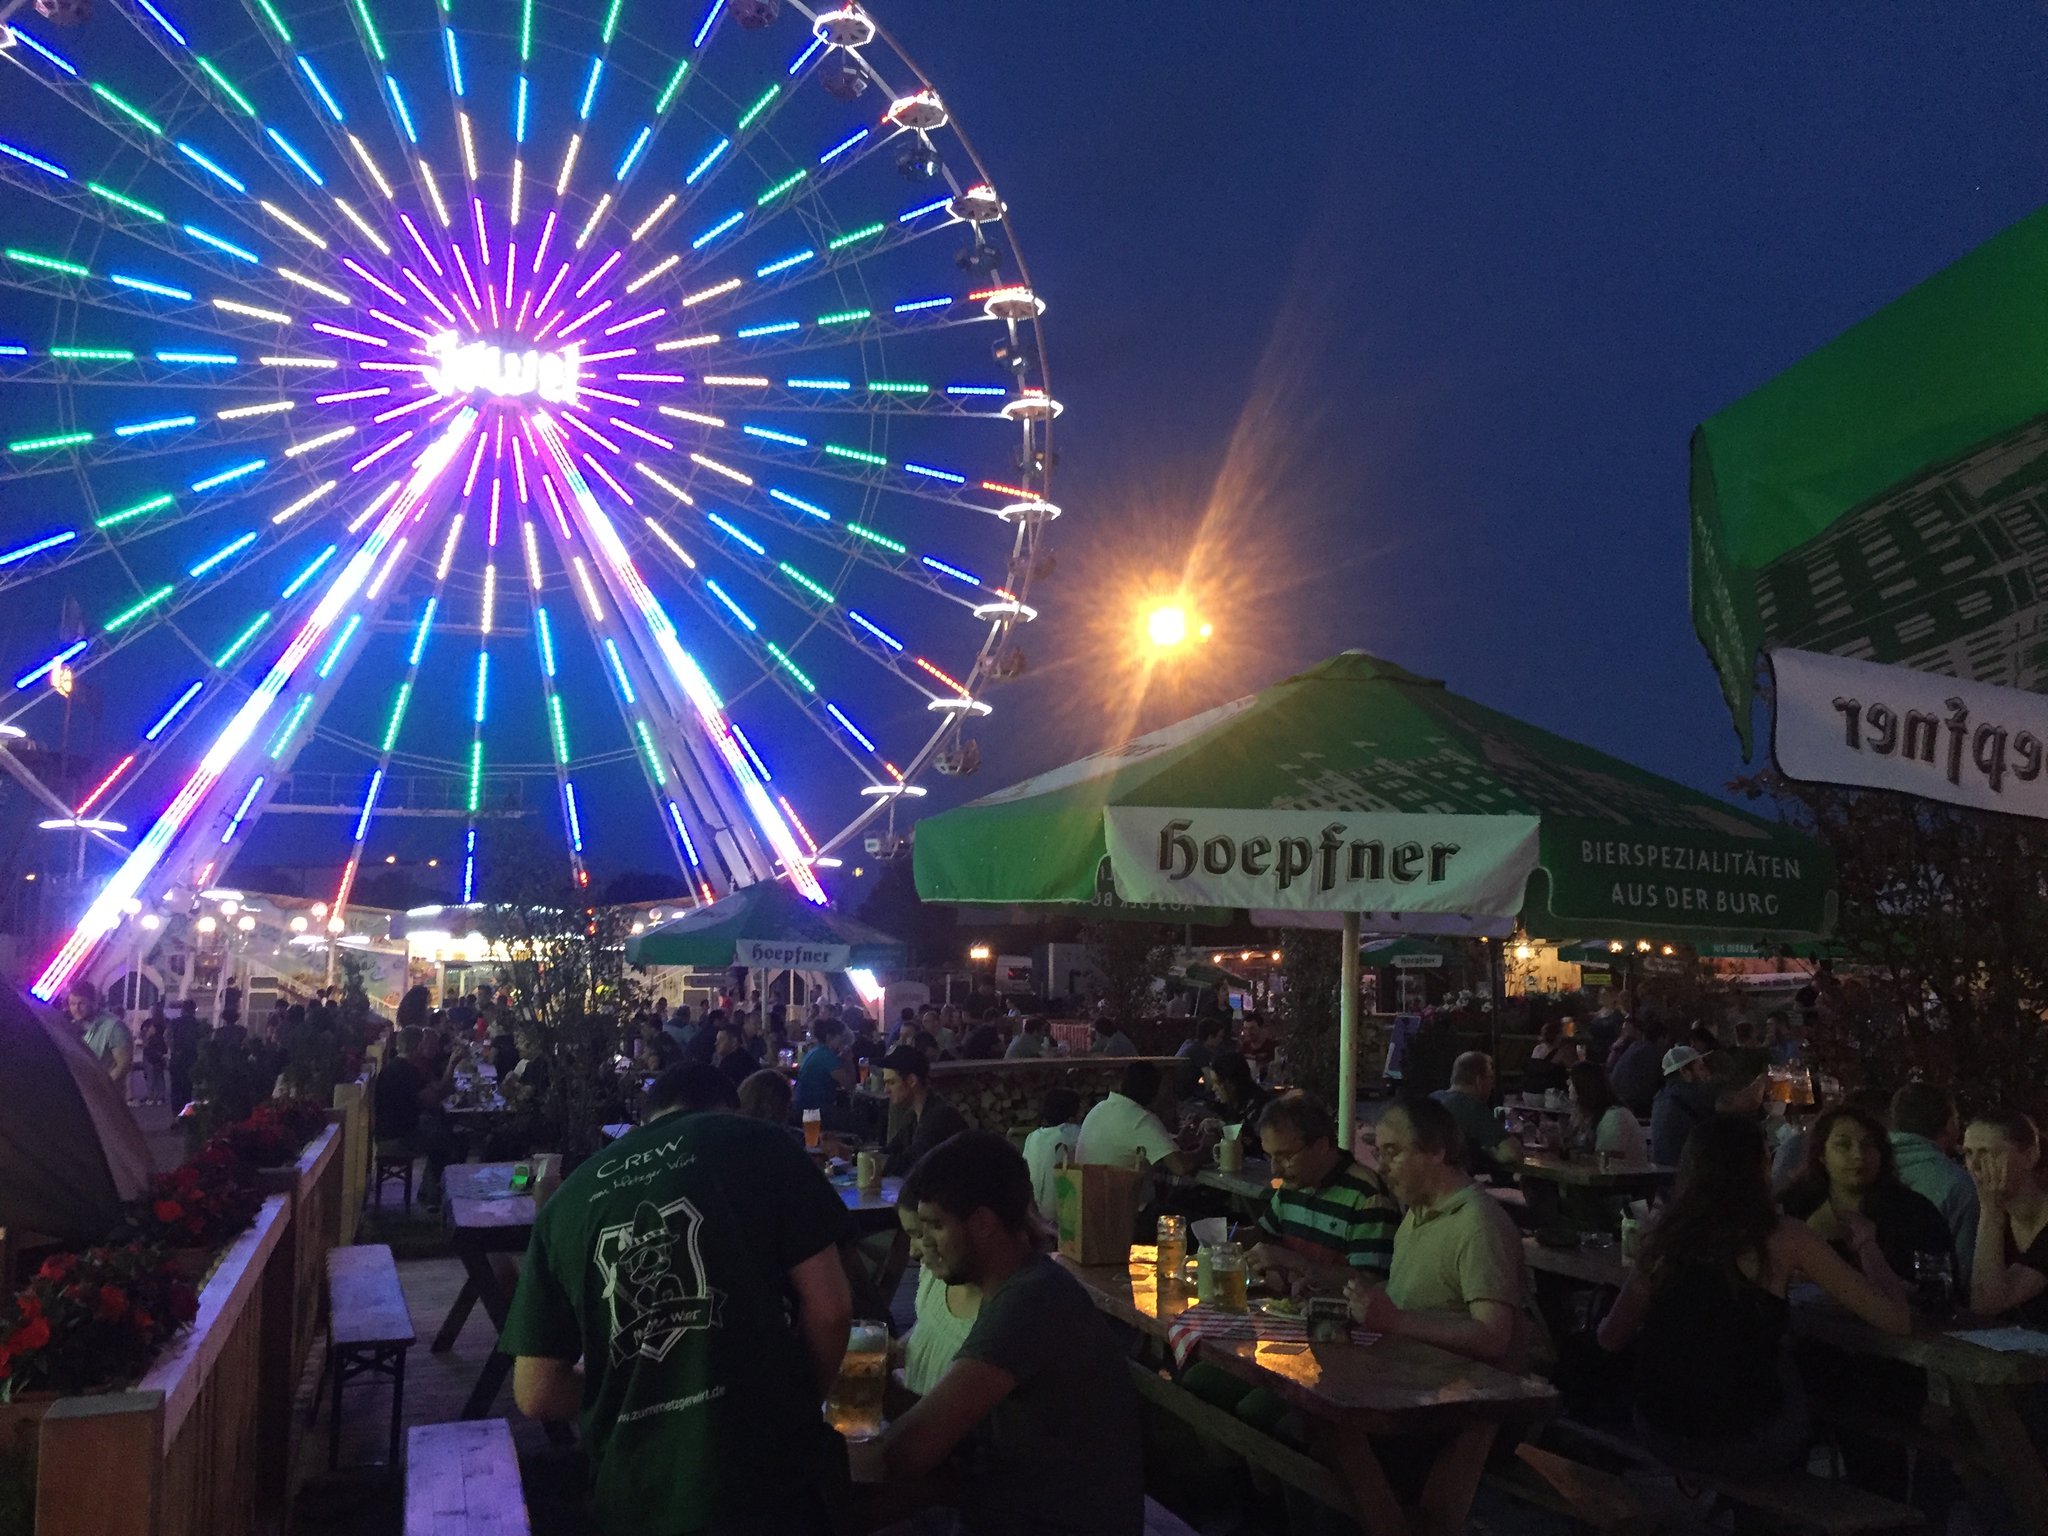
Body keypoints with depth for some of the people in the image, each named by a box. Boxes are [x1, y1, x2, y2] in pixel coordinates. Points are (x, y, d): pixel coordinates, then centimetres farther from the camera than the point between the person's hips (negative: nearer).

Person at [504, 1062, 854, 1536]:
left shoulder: (566, 1202, 9)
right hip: (764, 1474, -3)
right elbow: (828, 1308, -4)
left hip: (636, 1497, 4)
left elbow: (536, 1394, 8)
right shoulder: (755, 1145, 0)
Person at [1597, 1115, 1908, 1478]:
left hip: (1661, 1437, 3)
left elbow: (1610, 1338, 13)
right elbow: (1894, 1320, 1)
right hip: (1746, 1444, -3)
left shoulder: (1667, 1237, 3)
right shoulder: (1782, 1236, -6)